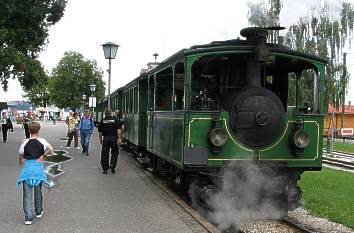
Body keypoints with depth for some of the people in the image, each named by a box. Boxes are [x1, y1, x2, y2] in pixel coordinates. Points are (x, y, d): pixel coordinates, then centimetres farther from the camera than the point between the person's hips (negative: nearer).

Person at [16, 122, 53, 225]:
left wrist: (21, 162, 26)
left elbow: (21, 155, 5)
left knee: (27, 194, 3)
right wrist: (43, 156, -2)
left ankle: (28, 217, 0)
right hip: (38, 168, 1)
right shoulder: (42, 141, -5)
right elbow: (50, 149, -18)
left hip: (27, 168, 0)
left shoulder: (25, 142, -4)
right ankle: (38, 212, 34)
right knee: (38, 191, 20)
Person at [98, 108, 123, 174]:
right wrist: (119, 138, -8)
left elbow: (100, 132, 8)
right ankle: (112, 165, -4)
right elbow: (119, 130, -7)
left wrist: (100, 140, 16)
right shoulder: (115, 120, 2)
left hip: (105, 138, 1)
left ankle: (105, 169, 11)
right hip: (114, 138, -1)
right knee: (115, 153, 13)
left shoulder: (102, 121, 6)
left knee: (105, 154, 8)